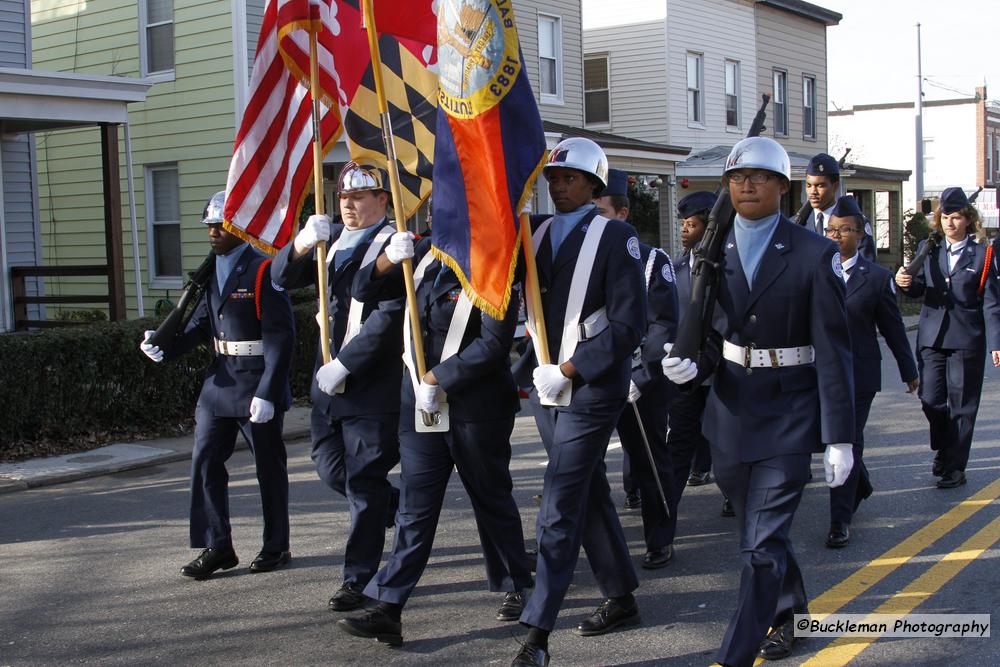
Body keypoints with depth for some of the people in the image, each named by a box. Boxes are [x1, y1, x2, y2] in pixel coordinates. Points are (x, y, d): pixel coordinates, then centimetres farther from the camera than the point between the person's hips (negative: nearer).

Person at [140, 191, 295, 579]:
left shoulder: (264, 270, -14)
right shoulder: (213, 270, 9)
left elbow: (280, 336, -17)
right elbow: (202, 322, 12)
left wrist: (267, 393, -22)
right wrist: (166, 350, -5)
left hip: (258, 385, -7)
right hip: (220, 380, 7)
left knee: (269, 467, 6)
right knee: (205, 463, 6)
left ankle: (276, 547, 21)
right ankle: (216, 548, 15)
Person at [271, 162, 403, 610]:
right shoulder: (333, 238, 14)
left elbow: (388, 318, -18)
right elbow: (282, 279, 7)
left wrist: (343, 365, -19)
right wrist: (303, 243, -12)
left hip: (374, 386, -7)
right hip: (327, 383, 7)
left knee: (364, 483, 0)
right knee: (331, 468, 15)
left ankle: (357, 580, 10)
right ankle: (395, 508, 40)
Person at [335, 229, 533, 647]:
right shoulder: (425, 253, 8)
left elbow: (494, 344, -20)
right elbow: (364, 290, 9)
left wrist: (437, 379, -19)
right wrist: (388, 259, -11)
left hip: (477, 406, -5)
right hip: (420, 403, 5)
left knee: (492, 500, 10)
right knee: (415, 506, 3)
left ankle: (517, 587, 29)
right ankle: (387, 608, 1)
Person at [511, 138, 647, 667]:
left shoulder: (615, 237, -8)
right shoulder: (538, 234, 9)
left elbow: (628, 323, -14)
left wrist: (569, 370, -17)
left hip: (590, 391, -6)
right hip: (546, 388, 7)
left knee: (560, 511, -9)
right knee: (590, 497, 17)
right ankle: (621, 598, 33)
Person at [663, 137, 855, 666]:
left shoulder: (814, 254, -9)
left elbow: (832, 351, -10)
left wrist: (839, 438, -13)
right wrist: (688, 363, -19)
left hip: (788, 416, -5)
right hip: (731, 408, 5)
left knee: (763, 543, -9)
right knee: (758, 530, 21)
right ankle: (789, 611, 46)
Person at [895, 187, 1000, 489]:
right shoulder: (928, 249, 7)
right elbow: (919, 288, 3)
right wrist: (906, 282, -20)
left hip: (966, 340, -2)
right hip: (932, 337, 2)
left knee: (961, 405, 3)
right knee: (931, 399, 1)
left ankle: (955, 466, 12)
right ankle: (943, 448, 27)